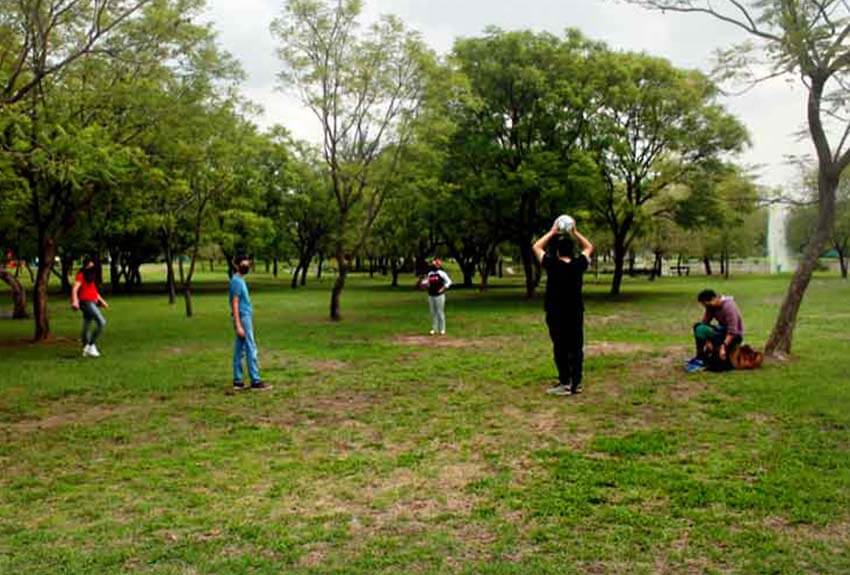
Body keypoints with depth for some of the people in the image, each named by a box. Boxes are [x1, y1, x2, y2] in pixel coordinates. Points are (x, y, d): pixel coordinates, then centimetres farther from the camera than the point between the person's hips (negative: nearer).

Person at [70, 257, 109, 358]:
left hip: (92, 302, 9)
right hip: (86, 302, -9)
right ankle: (91, 345, -14)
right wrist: (75, 301, -30)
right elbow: (75, 289, -17)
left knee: (87, 326, 14)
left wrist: (101, 300, 31)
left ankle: (86, 349, 21)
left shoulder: (91, 277, 19)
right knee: (101, 322, -19)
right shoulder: (81, 275, -7)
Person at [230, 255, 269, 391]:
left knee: (239, 350, 10)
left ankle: (238, 381, 13)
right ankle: (255, 381, -4)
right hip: (243, 319, -9)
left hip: (245, 317, 9)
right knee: (251, 349, -7)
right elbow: (235, 304, -18)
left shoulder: (240, 280, 15)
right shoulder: (237, 281, -14)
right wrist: (238, 325, -21)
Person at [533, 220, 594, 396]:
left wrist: (552, 233, 8)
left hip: (556, 314, -3)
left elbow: (537, 247, 3)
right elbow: (589, 247, 16)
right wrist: (575, 233, 13)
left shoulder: (552, 265, -11)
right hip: (576, 314, 3)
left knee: (561, 349, 0)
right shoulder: (579, 265, -3)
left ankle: (565, 384, -1)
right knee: (576, 349, 7)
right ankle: (576, 383, 9)